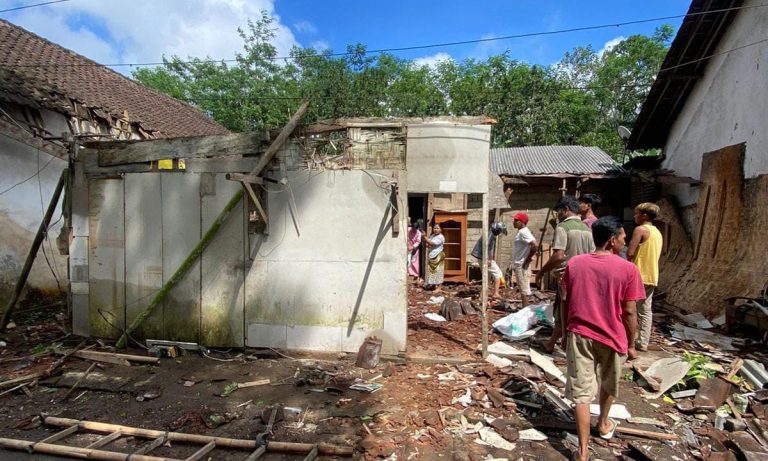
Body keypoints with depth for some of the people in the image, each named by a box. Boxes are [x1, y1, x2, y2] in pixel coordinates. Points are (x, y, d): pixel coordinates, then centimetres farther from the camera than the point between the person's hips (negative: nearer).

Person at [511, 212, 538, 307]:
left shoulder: (523, 232, -17)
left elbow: (535, 245, -28)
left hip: (522, 266, -10)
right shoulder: (521, 232, 13)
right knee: (522, 289, 15)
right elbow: (532, 245, 24)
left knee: (524, 289, -4)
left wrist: (528, 259, -18)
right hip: (518, 265, 10)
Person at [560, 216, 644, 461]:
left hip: (579, 336, 1)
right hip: (612, 338, 0)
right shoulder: (627, 269, -12)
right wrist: (631, 344, 4)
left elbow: (565, 303, 1)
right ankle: (604, 424, 49)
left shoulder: (574, 264, -5)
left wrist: (565, 334, 12)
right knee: (608, 385, 26)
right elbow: (629, 312, -9)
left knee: (581, 393, 6)